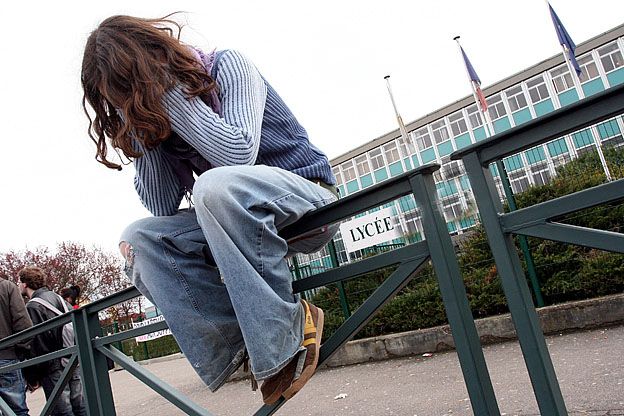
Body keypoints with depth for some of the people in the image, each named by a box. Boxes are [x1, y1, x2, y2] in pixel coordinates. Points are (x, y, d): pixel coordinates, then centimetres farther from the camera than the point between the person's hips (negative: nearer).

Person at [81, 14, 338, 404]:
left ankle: (287, 331, -22)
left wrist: (165, 91, -21)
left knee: (216, 187, -36)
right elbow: (163, 206, -3)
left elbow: (237, 154, -28)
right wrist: (139, 119, -9)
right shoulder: (157, 113, 5)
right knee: (138, 239, -10)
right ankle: (239, 340, -13)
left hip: (310, 198, -6)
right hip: (239, 216, 7)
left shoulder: (227, 66, -11)